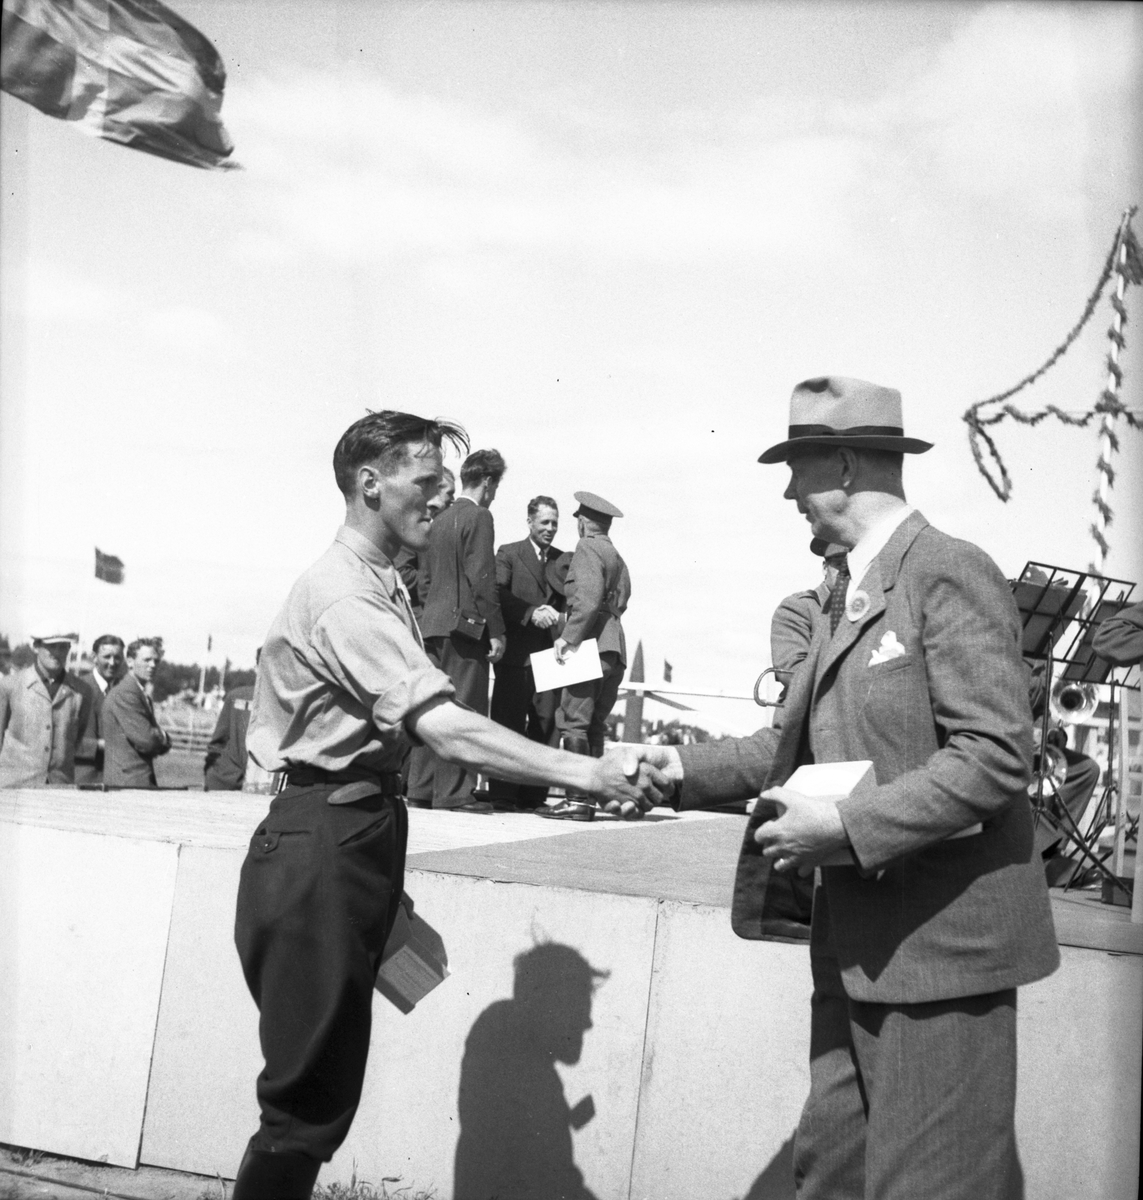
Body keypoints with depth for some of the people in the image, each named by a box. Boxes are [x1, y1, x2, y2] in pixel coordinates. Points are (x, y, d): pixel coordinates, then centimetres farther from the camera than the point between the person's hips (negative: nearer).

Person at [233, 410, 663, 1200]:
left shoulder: (383, 588, 15)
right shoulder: (343, 595, -17)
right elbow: (445, 729, -28)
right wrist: (584, 773, -31)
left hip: (357, 836, 10)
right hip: (321, 845, -10)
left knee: (326, 1085, 15)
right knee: (309, 1100, -3)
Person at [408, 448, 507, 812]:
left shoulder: (439, 520, 16)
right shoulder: (478, 517, -8)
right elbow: (482, 578, -14)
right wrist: (496, 630, -12)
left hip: (433, 625, 8)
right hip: (466, 625, -8)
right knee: (464, 709, -5)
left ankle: (421, 788, 14)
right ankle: (453, 792, -5)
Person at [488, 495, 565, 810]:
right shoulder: (508, 554, 6)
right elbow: (498, 595, -7)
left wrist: (556, 614, -8)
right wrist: (531, 613, -17)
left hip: (550, 653, 4)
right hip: (516, 653, -4)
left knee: (545, 723, 2)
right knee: (509, 724, -2)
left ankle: (535, 793, 7)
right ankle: (503, 794, 1)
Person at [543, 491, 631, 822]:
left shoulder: (587, 549, -3)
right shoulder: (618, 559, 24)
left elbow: (589, 598, -17)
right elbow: (619, 603, 18)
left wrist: (569, 636, -17)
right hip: (615, 648, 9)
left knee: (574, 723, -9)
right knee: (595, 725, 10)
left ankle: (578, 799, -13)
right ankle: (590, 796, 10)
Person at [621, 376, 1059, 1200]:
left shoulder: (951, 575, -14)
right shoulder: (852, 590, 14)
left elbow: (997, 756, -21)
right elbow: (804, 740, 20)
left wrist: (847, 826, -22)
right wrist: (689, 767, 14)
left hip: (938, 941, -9)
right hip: (858, 941, 9)